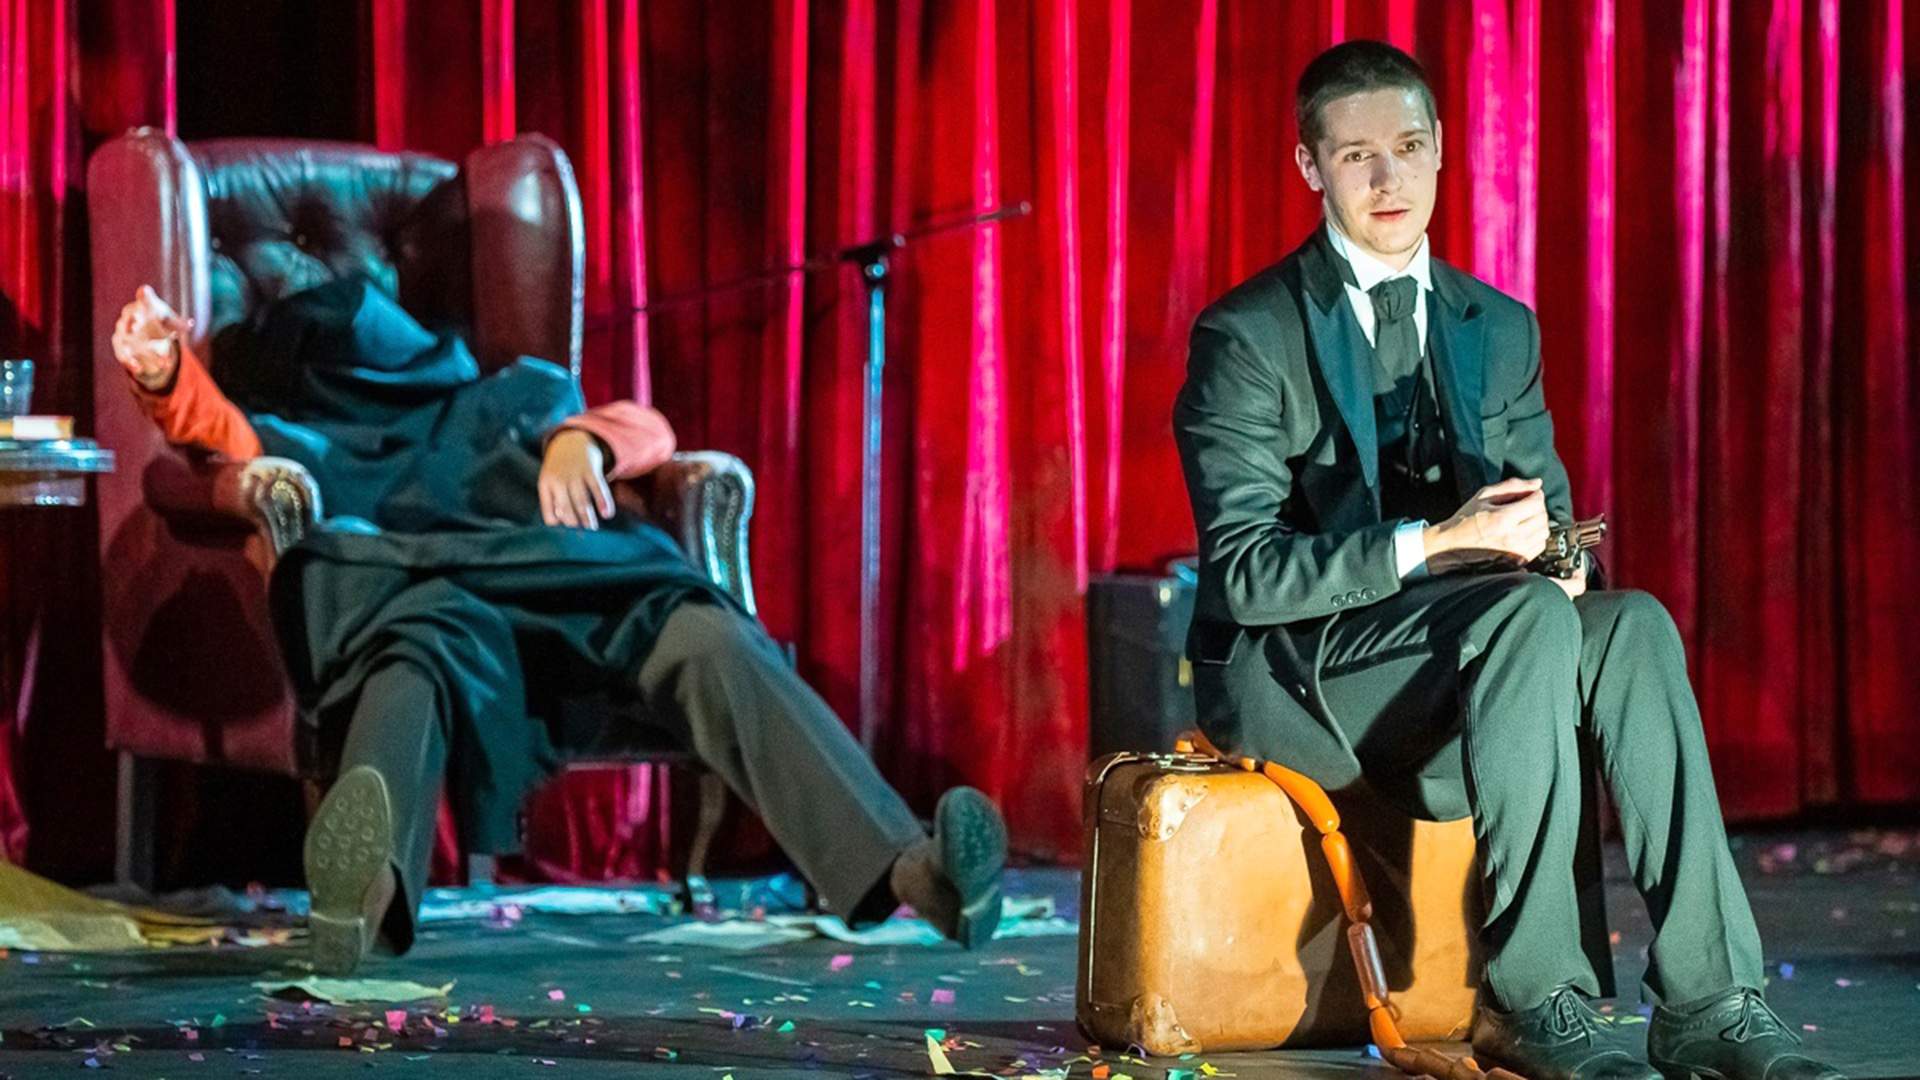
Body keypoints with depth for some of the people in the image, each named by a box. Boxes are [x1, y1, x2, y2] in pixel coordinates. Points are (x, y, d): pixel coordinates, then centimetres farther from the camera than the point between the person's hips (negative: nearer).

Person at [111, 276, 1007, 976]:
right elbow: (220, 431, 15)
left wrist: (580, 438, 7)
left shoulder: (497, 400, 44)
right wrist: (165, 375, -8)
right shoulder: (297, 443, 37)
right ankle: (368, 880, -75)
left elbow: (647, 430, 31)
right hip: (413, 600, -2)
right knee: (422, 650, -41)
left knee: (703, 631, -29)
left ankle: (903, 864, -49)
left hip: (568, 600, 3)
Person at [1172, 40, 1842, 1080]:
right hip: (1290, 673, -5)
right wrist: (1433, 545, -26)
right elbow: (1245, 571, -14)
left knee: (1632, 623, -27)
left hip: (1445, 659, 5)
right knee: (1528, 614, -33)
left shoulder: (1500, 330, 13)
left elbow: (1547, 513, 15)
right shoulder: (1248, 335, -6)